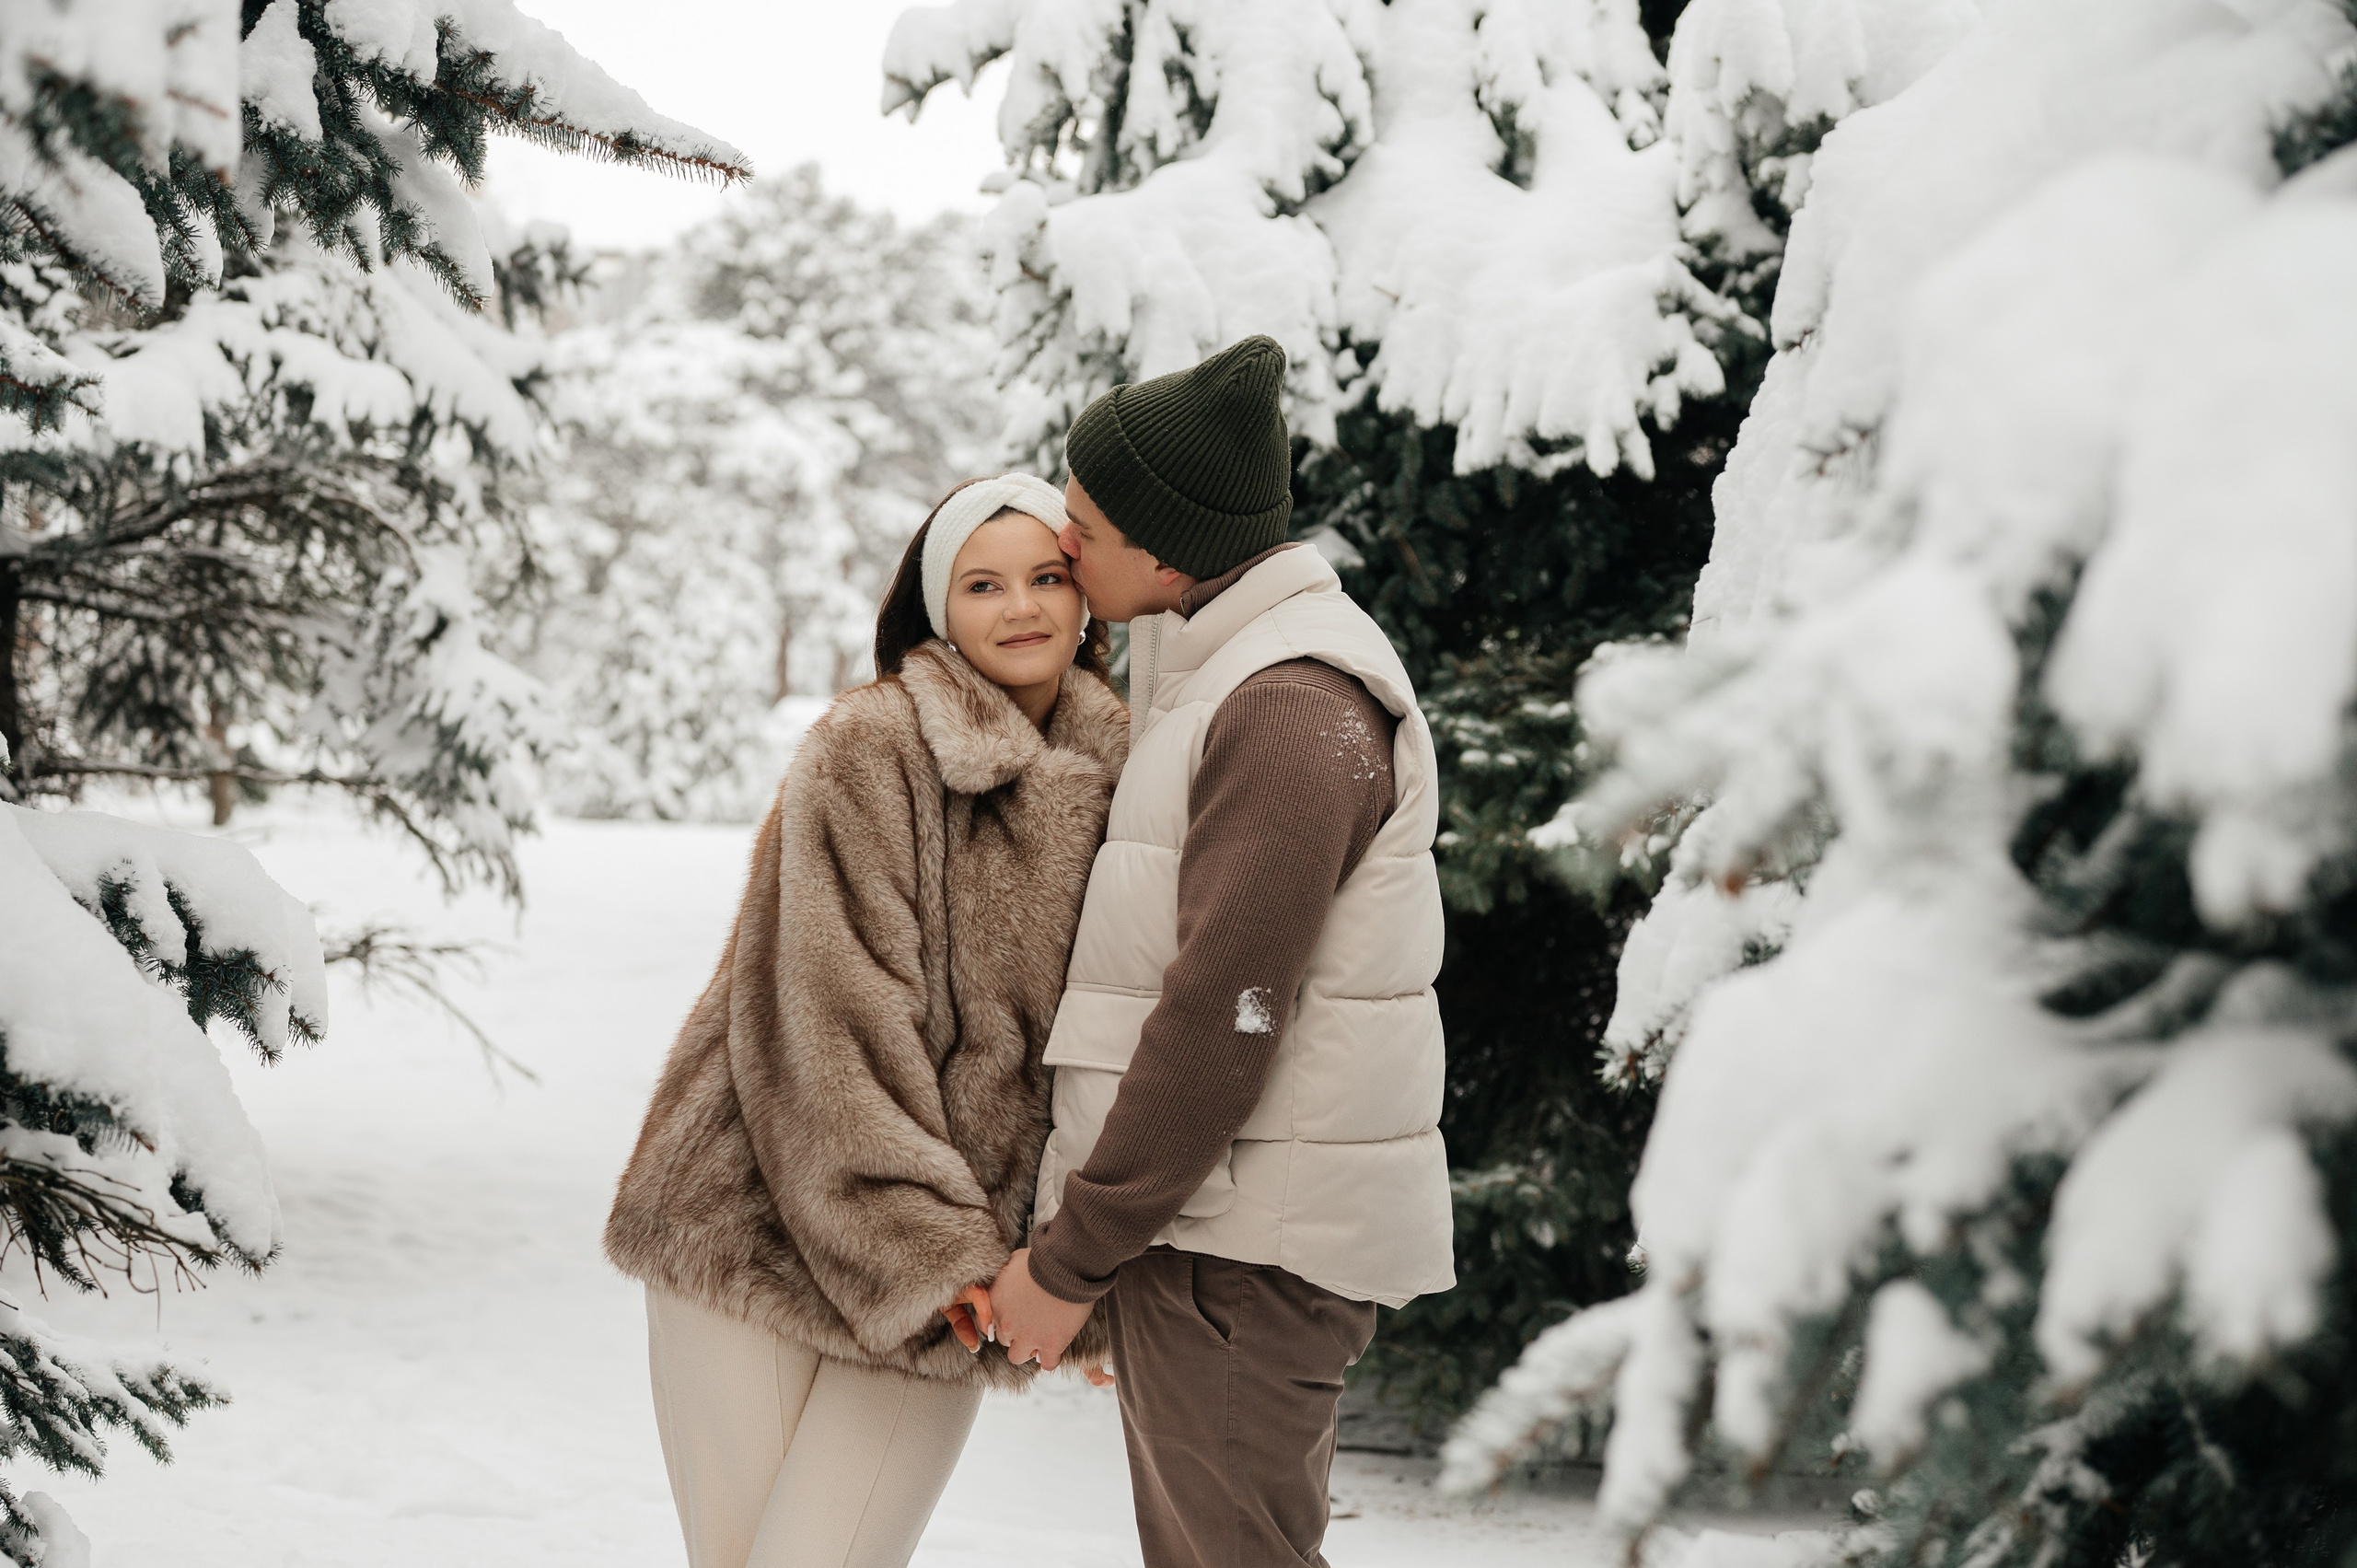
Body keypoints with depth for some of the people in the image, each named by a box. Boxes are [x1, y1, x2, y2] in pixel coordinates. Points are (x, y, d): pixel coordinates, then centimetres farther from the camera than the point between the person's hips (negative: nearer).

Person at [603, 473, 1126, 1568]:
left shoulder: (1115, 778, 8)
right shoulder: (869, 747, -9)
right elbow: (837, 1019, -14)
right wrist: (924, 1245, -17)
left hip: (945, 1274, 3)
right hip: (761, 1223, -3)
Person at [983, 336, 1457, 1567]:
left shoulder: (1293, 712, -17)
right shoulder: (1222, 674, 16)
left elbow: (1223, 1019, -21)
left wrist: (1071, 1258, -16)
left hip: (1241, 1235, -10)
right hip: (1212, 1221, 10)